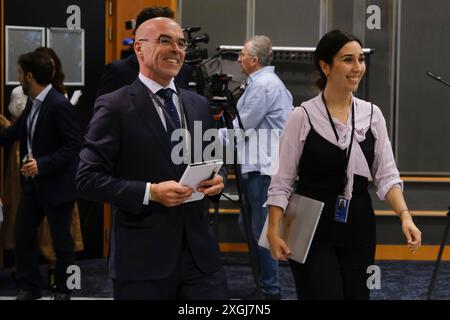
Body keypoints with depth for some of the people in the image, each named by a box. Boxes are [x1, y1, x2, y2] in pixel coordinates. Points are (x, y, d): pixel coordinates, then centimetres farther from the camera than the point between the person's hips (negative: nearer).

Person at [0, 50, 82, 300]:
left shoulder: (59, 105, -20)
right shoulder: (33, 103, 6)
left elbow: (75, 145, -23)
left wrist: (42, 164, -26)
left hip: (57, 185, -8)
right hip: (33, 182, 8)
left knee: (61, 240, 7)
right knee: (22, 235, 12)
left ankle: (63, 291, 24)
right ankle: (30, 287, 27)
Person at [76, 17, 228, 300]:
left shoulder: (199, 104, 12)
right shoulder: (114, 106, -6)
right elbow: (88, 178, -10)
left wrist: (218, 179, -2)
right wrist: (150, 192, -19)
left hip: (199, 250, 5)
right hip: (143, 256, -4)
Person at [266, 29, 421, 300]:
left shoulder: (373, 114, 2)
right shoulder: (303, 117, -8)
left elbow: (387, 175, 0)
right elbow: (282, 181, -6)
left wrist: (405, 215, -15)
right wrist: (274, 230, -13)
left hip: (358, 228, 4)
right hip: (313, 229, -4)